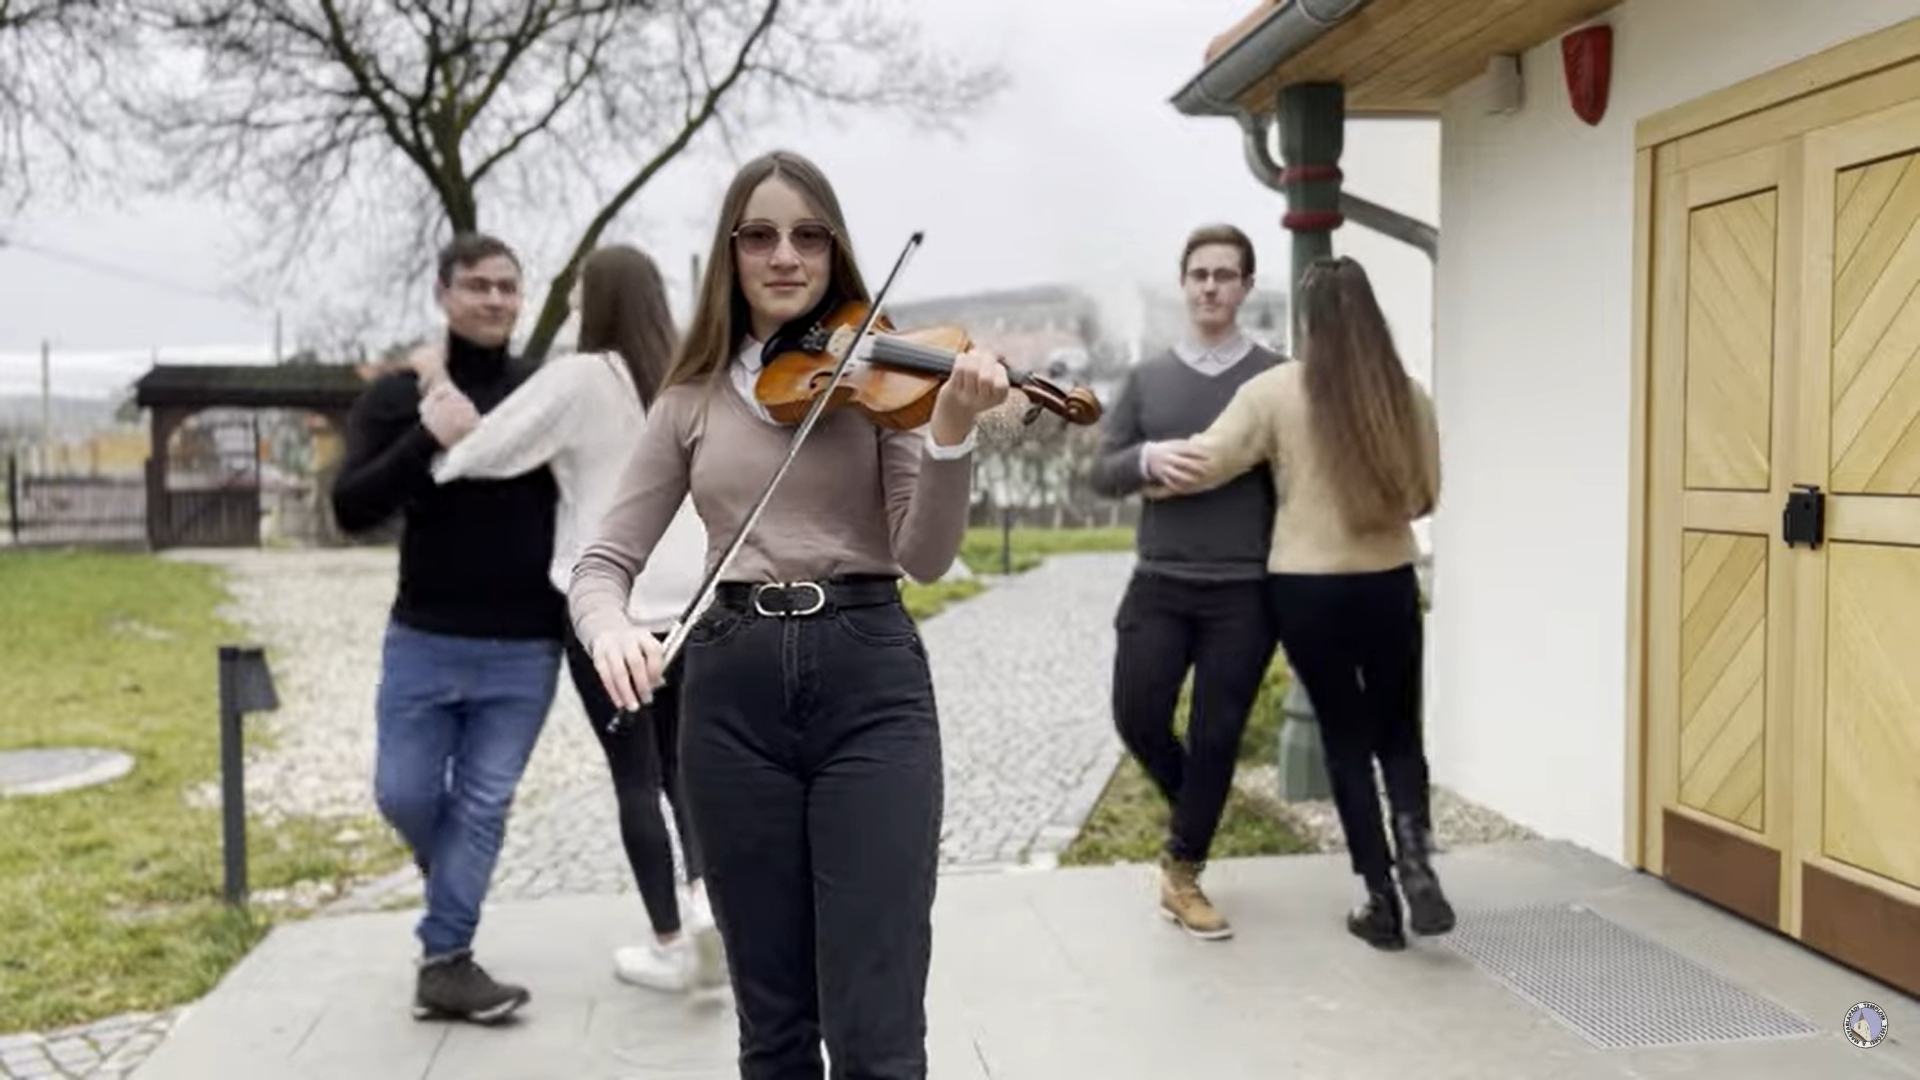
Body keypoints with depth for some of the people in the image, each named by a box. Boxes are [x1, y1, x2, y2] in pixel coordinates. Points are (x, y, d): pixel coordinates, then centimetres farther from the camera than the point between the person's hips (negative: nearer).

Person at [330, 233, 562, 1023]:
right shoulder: (397, 395, -1)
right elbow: (350, 509, -10)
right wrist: (427, 439, -23)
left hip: (525, 648, 0)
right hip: (423, 640, 0)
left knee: (483, 804, 4)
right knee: (404, 795, 8)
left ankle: (444, 961, 15)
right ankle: (452, 872, 40)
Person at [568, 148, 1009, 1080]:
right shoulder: (693, 399, 9)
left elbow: (926, 558, -6)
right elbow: (603, 561, 8)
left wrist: (951, 434, -24)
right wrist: (610, 629, -15)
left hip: (870, 679, -2)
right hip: (733, 690, 2)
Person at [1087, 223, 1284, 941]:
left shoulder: (1277, 377, 2)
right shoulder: (1147, 378, 8)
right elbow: (1102, 473, 7)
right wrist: (1147, 457, -15)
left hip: (1244, 591, -2)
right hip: (1159, 583, 2)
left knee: (1216, 737, 4)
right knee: (1137, 716, -3)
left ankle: (1183, 871, 22)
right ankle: (1190, 801, 30)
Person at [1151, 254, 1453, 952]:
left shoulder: (1275, 392, -10)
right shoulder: (1408, 395, -2)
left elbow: (1202, 466, -9)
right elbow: (1424, 497, 7)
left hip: (1307, 587, -1)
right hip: (1390, 584, 2)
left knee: (1345, 737, 10)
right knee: (1399, 730, 18)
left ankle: (1381, 900, 14)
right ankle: (1415, 860, -3)